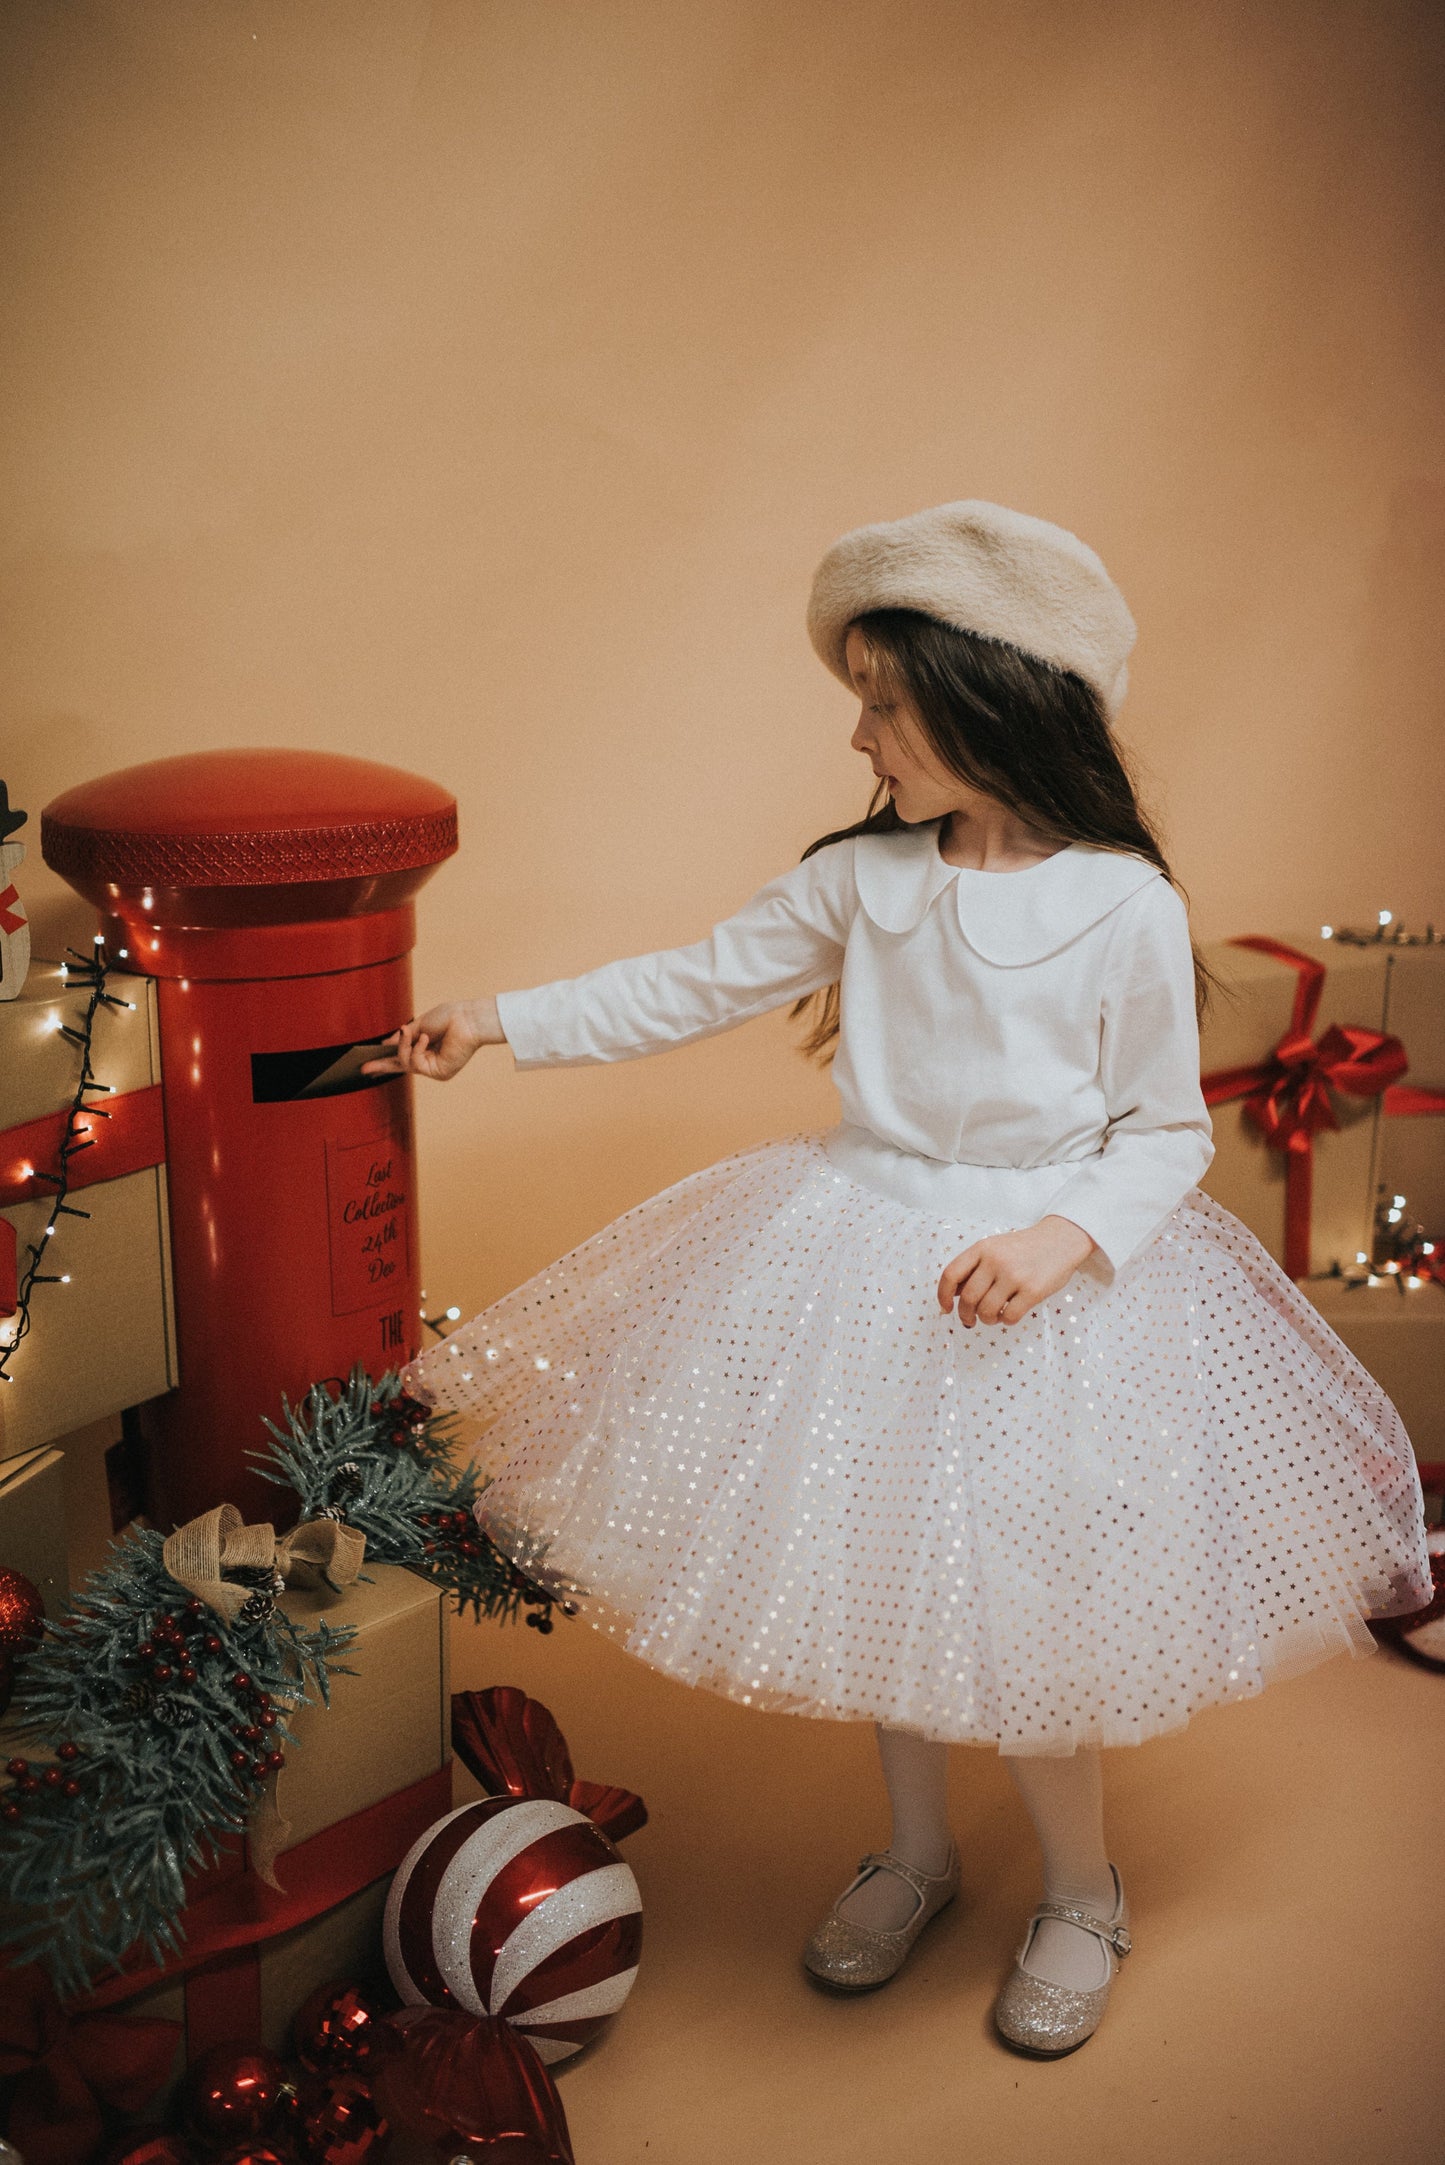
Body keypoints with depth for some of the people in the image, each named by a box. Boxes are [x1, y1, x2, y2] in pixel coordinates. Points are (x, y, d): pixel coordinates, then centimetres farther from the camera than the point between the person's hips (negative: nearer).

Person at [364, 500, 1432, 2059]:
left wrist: (1069, 1233, -25)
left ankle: (1082, 1894, 32)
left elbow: (1167, 1134, -7)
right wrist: (502, 1023, 1)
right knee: (878, 1575, 15)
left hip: (1049, 1280, -4)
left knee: (1019, 1609, 3)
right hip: (860, 1258, 5)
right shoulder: (862, 875, -2)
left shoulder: (1125, 906, -14)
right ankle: (917, 1852, 41)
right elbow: (696, 984, 4)